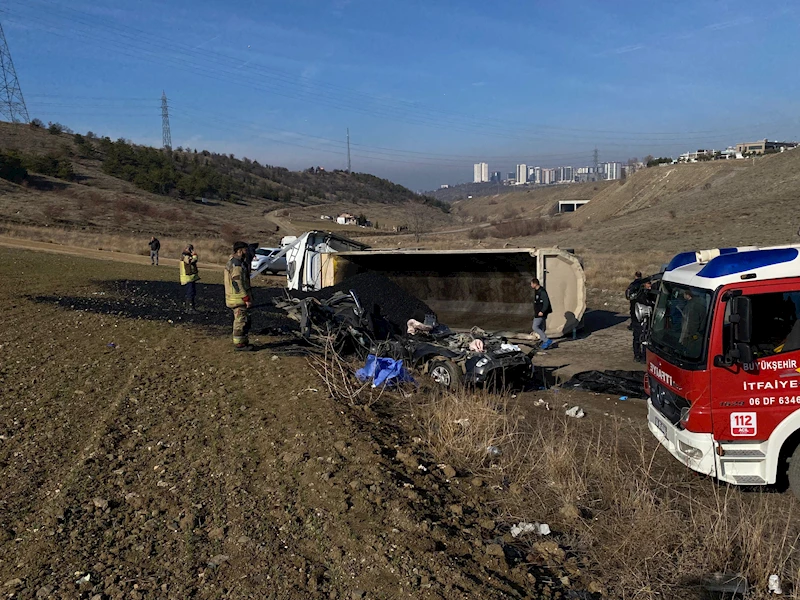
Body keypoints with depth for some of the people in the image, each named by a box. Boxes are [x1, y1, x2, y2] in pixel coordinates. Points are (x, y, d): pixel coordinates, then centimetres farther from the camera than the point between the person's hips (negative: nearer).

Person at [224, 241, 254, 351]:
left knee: (245, 320, 17)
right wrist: (246, 299, -22)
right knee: (241, 321, -4)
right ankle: (238, 344, 3)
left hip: (233, 297, 11)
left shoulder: (231, 262, 16)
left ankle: (244, 341, 24)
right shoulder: (237, 264, -19)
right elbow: (237, 283, -24)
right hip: (238, 298, -11)